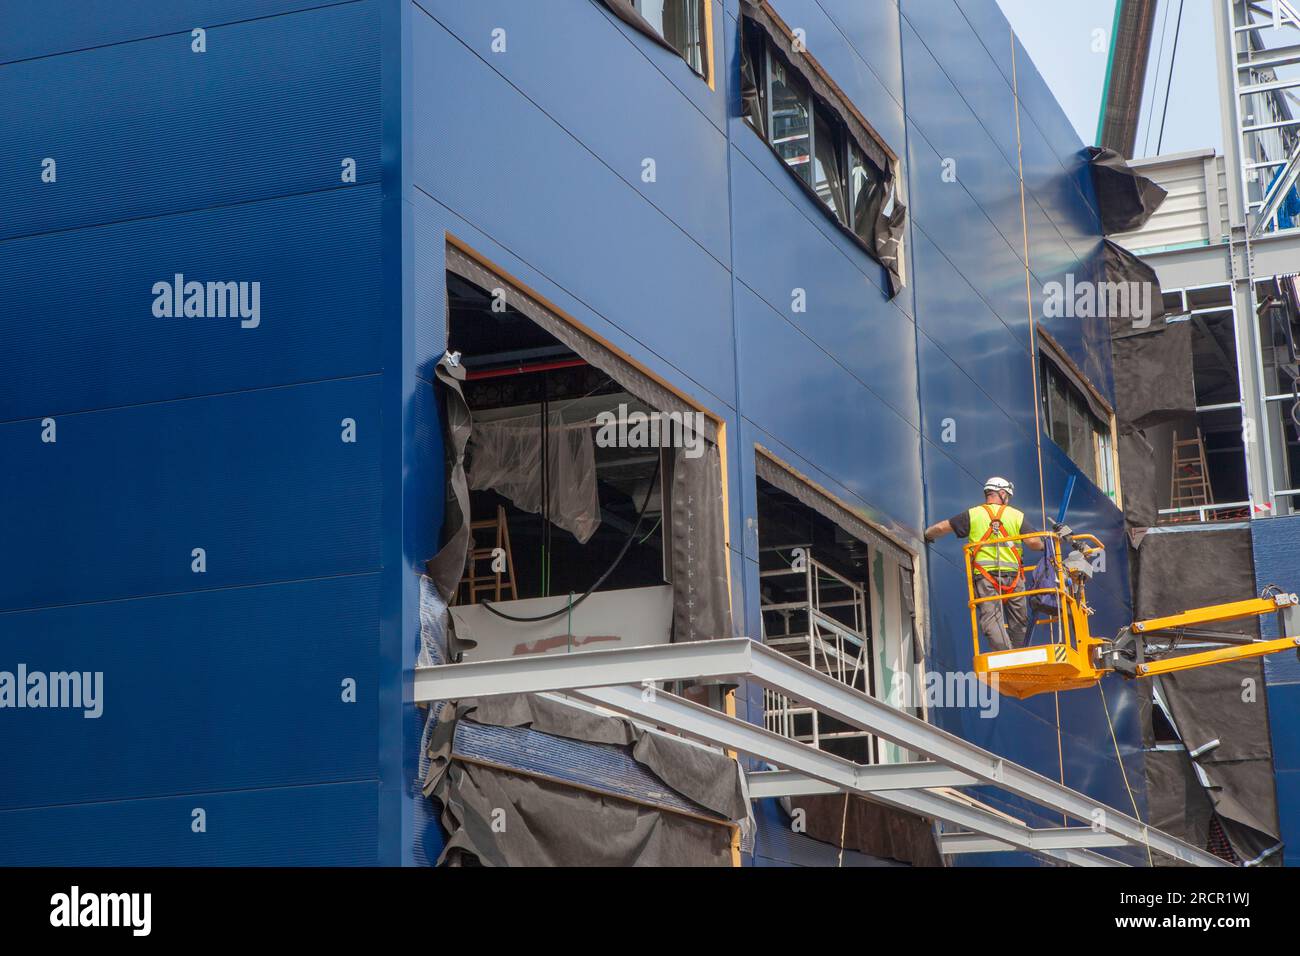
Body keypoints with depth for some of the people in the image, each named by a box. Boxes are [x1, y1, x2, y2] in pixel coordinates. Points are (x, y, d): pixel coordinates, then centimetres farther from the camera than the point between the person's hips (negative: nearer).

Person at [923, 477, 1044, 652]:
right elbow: (1033, 542, -2)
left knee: (991, 620, -10)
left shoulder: (972, 515, 9)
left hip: (985, 574, -1)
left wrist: (927, 535, 29)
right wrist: (1043, 547, 21)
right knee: (1018, 621, 13)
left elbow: (942, 528, 9)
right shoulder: (1017, 515, 9)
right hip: (1013, 575, 1)